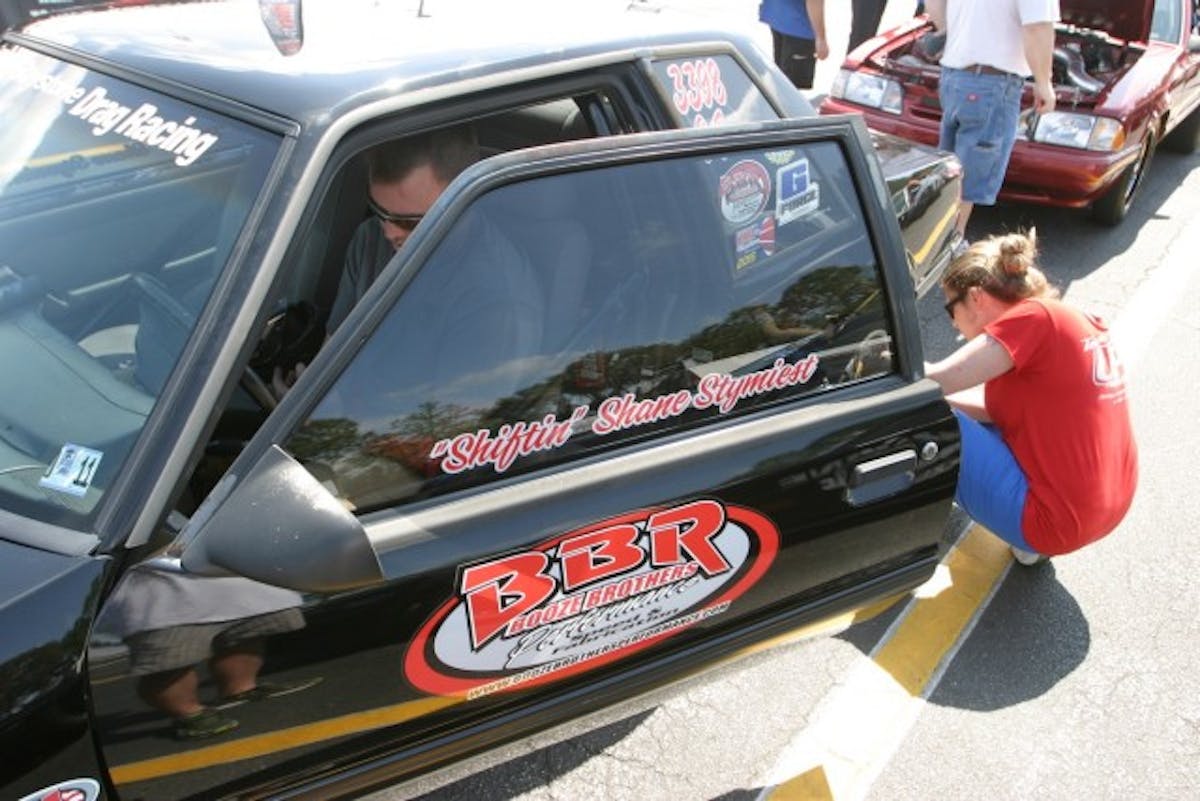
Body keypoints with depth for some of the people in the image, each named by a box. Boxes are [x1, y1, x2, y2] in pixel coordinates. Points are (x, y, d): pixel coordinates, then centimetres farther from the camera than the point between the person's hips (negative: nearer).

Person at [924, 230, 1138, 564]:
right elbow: (1000, 408, 14)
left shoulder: (1032, 315, -15)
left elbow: (938, 380, -23)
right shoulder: (1069, 320, 11)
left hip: (1056, 521, -9)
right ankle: (1034, 542, 18)